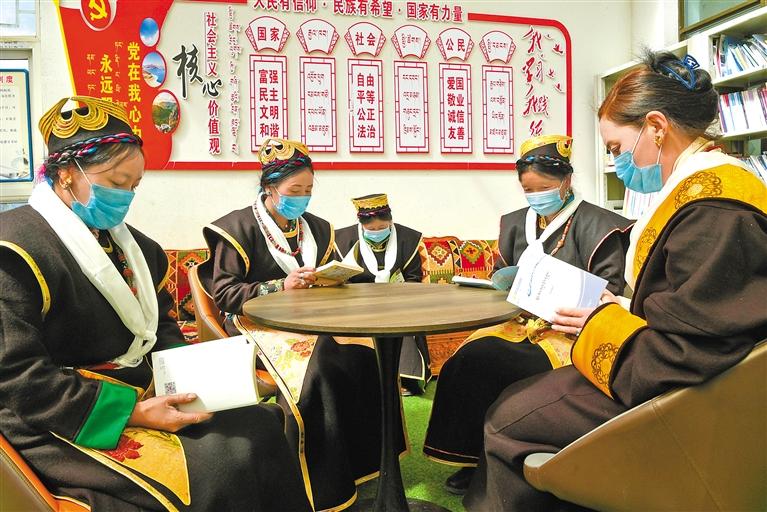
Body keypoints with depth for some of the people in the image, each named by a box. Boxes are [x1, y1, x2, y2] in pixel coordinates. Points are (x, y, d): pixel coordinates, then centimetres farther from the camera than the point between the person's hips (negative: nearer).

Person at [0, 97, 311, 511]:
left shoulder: (130, 243, 12)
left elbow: (162, 328, 19)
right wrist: (131, 414, -24)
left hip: (142, 396, 8)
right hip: (63, 428, -8)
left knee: (261, 425, -5)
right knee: (218, 466, -23)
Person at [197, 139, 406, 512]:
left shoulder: (317, 228, 16)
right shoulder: (239, 227, -2)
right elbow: (222, 294, -9)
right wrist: (280, 286, -19)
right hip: (260, 322, -5)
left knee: (365, 358, -22)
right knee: (321, 370, -31)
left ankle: (363, 464, -6)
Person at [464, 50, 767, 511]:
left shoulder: (714, 213, -25)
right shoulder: (703, 189, 8)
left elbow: (687, 361, -28)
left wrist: (604, 323, -14)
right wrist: (615, 311, 1)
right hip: (660, 374, 10)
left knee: (508, 420, -8)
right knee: (513, 399, 7)